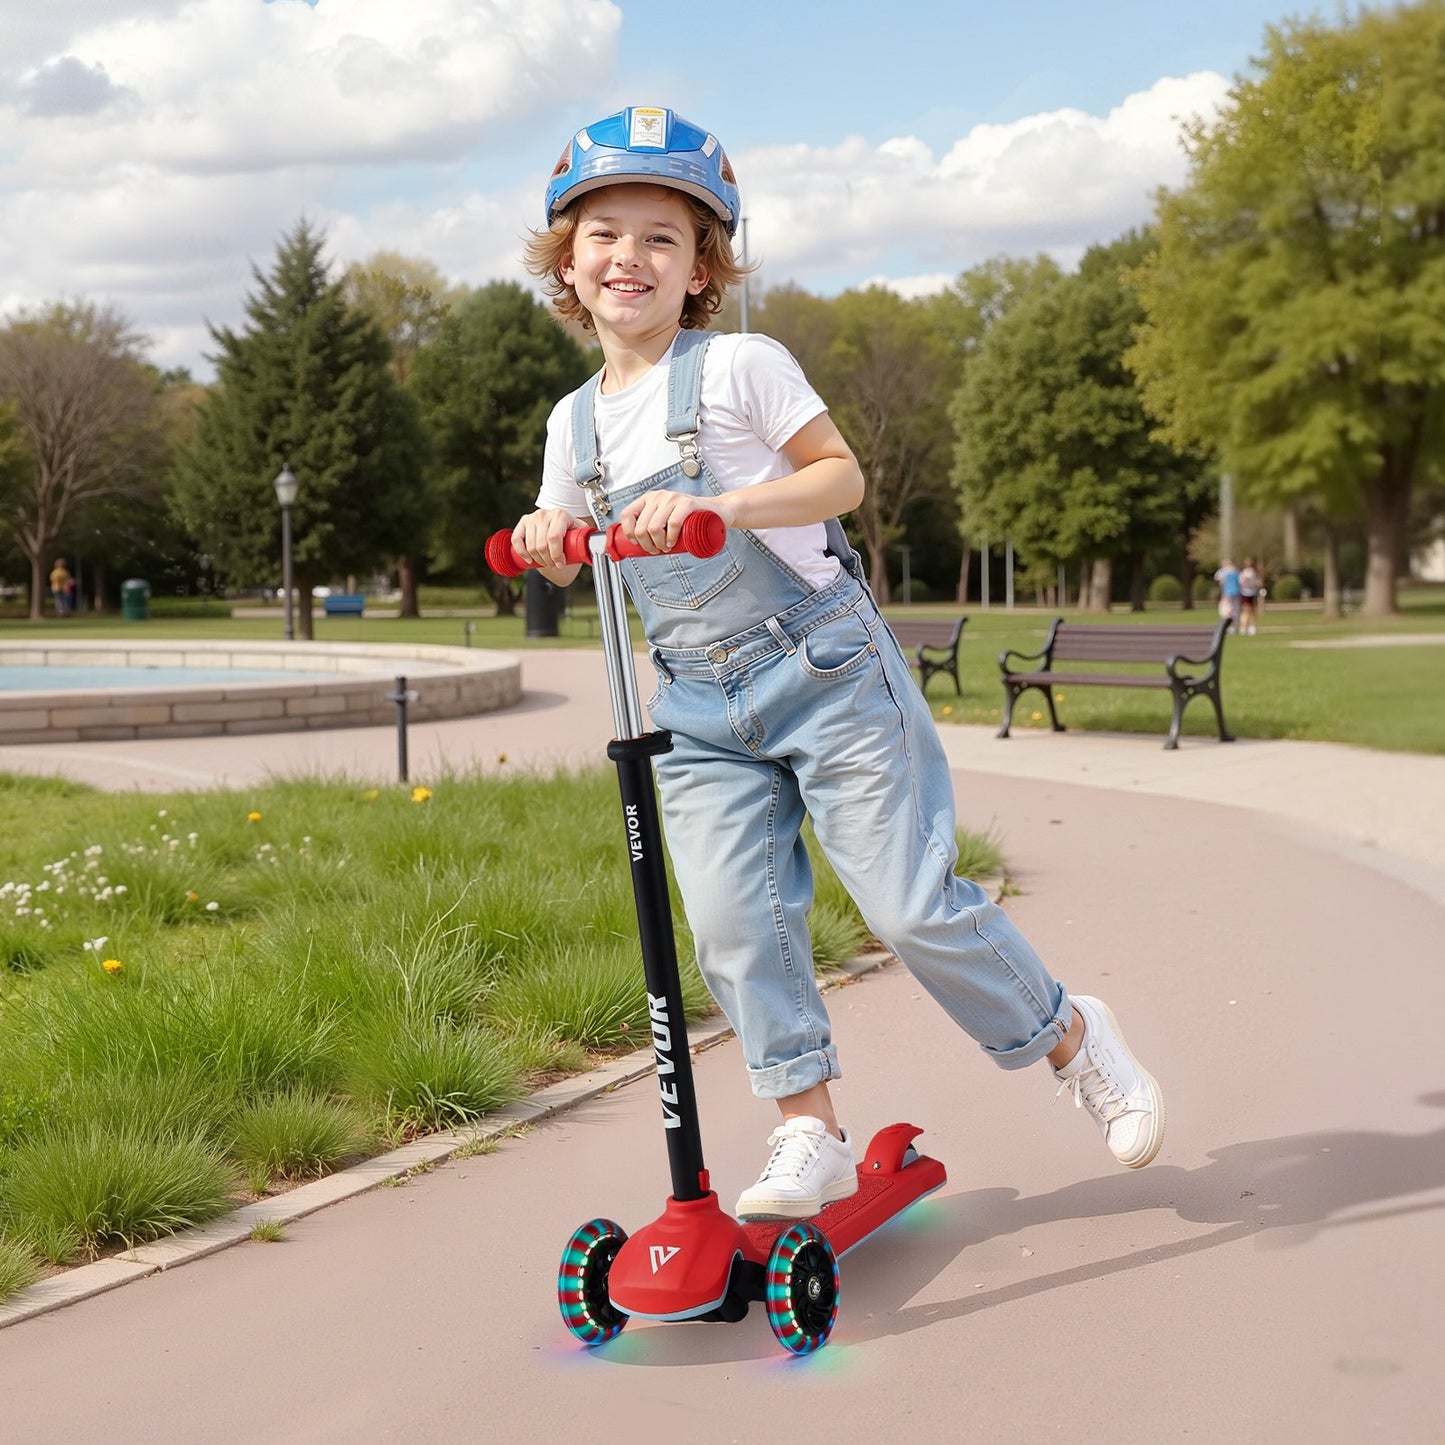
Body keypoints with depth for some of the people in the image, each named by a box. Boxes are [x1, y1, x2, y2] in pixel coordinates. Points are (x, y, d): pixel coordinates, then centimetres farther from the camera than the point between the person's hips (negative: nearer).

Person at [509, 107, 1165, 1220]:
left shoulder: (738, 367, -6)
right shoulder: (576, 420, 10)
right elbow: (565, 556, 17)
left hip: (821, 667, -5)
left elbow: (842, 474, -10)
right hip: (696, 704, 5)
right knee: (736, 928, -4)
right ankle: (811, 1137, 10)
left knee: (911, 902, -5)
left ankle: (1071, 1035, 18)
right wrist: (547, 536, -7)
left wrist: (719, 503, -24)